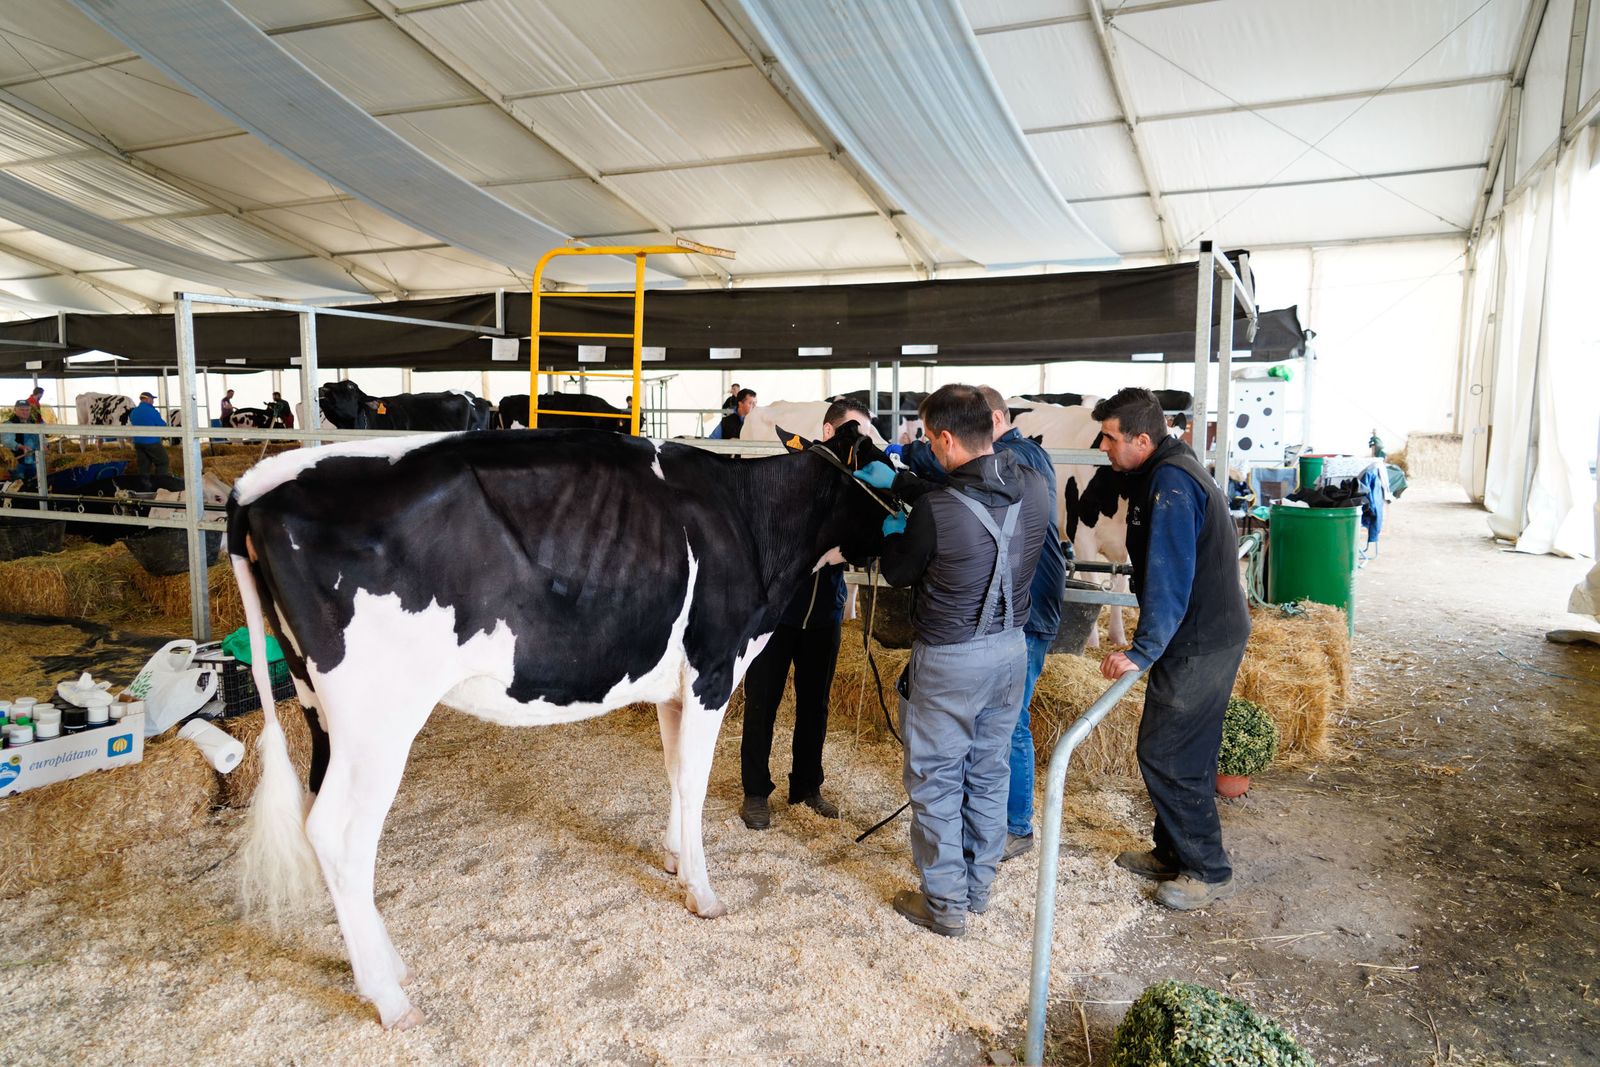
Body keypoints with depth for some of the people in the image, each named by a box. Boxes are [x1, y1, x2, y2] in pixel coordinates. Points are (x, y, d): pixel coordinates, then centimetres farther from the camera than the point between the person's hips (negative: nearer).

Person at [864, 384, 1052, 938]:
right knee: (989, 774, 20)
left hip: (948, 659, -6)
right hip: (1011, 649, 7)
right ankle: (978, 887, 35)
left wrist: (892, 531, 13)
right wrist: (898, 479, 17)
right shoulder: (1034, 488, -6)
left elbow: (897, 571, -6)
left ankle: (945, 904, 22)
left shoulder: (936, 509, -25)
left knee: (936, 783, 11)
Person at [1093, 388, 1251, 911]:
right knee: (1186, 752, 18)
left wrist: (1143, 651, -26)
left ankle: (1208, 870, 11)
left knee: (1165, 754, -2)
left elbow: (1168, 578, -27)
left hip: (1200, 645, -10)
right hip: (1211, 633, 10)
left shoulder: (1170, 483, -21)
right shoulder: (1168, 472, 12)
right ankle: (1174, 852, 31)